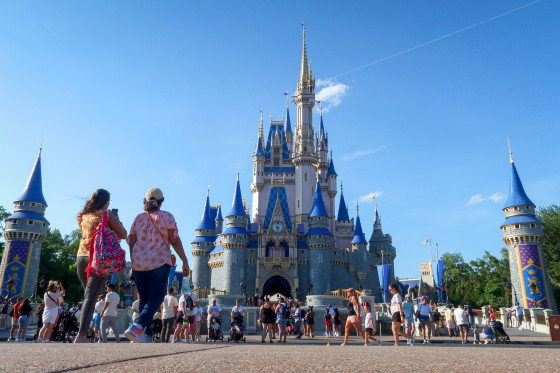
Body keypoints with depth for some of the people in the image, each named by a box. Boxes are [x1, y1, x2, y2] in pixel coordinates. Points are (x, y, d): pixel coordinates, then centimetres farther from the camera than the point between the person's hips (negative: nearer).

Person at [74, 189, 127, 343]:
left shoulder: (83, 215, 14)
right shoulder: (107, 214, -3)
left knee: (87, 295, 20)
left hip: (81, 256, 6)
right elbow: (123, 234, -3)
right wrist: (116, 221, 14)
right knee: (91, 297, -6)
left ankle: (83, 329, 20)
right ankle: (81, 335, -10)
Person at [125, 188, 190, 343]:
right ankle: (138, 325, -21)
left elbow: (131, 243, 9)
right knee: (157, 296, 0)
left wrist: (134, 263, 20)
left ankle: (146, 335, 10)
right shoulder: (166, 216, 0)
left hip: (138, 264, 4)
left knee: (144, 298, 12)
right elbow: (175, 241, -6)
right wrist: (185, 262, -3)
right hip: (159, 262, -4)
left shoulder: (139, 218, 11)